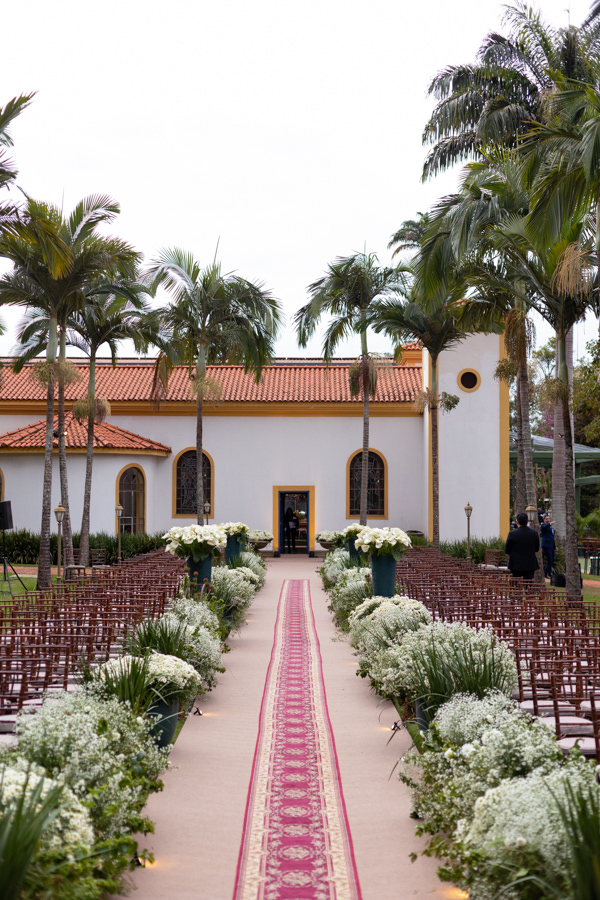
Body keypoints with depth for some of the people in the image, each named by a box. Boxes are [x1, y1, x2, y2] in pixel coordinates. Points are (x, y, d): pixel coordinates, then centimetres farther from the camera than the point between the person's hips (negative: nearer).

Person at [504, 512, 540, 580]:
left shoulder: (512, 534, -13)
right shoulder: (534, 533, -3)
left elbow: (507, 551, -4)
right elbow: (537, 549, 9)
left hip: (516, 565, -2)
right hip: (530, 564, 3)